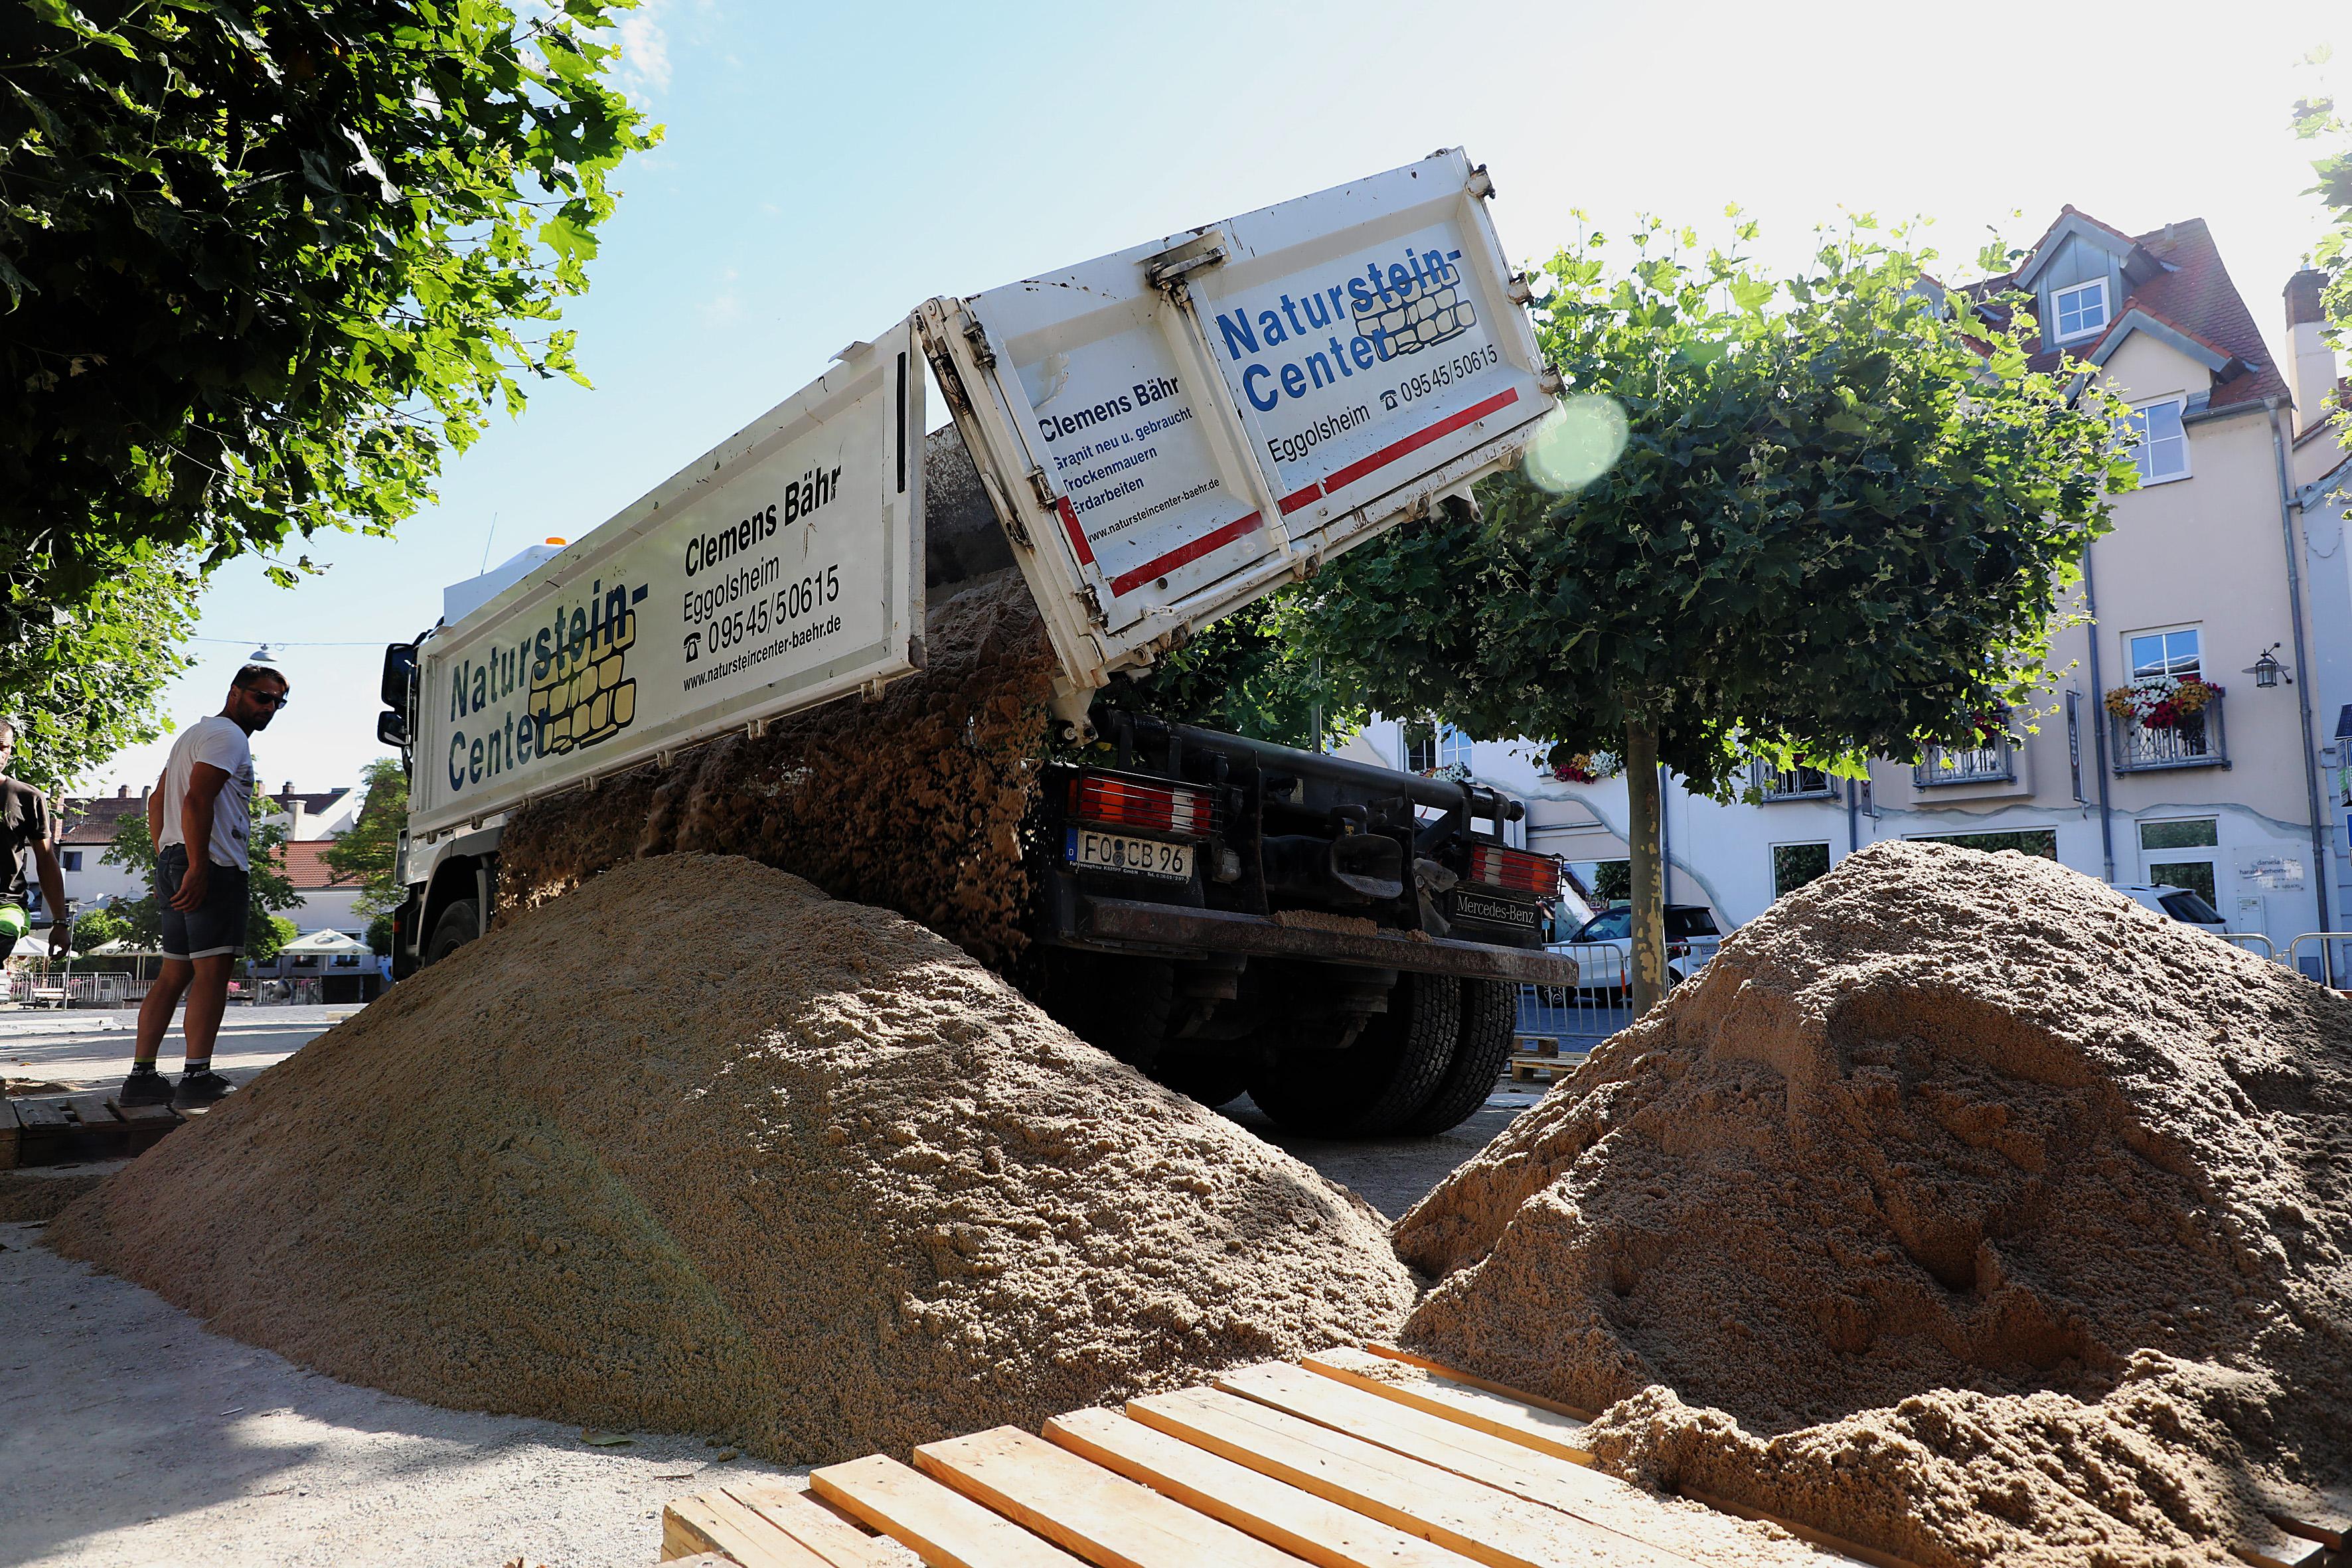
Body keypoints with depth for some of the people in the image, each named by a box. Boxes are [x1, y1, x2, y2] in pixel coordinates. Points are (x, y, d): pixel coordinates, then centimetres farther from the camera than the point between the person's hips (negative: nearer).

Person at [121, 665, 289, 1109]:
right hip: (214, 867, -10)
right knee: (212, 971, -11)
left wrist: (166, 863, 24)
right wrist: (197, 869, -23)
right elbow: (197, 801, -19)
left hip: (173, 861, 10)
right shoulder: (228, 736, -7)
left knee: (176, 973, 11)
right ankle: (197, 1080, -13)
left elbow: (157, 801, 27)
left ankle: (141, 1077, 11)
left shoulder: (195, 733, 26)